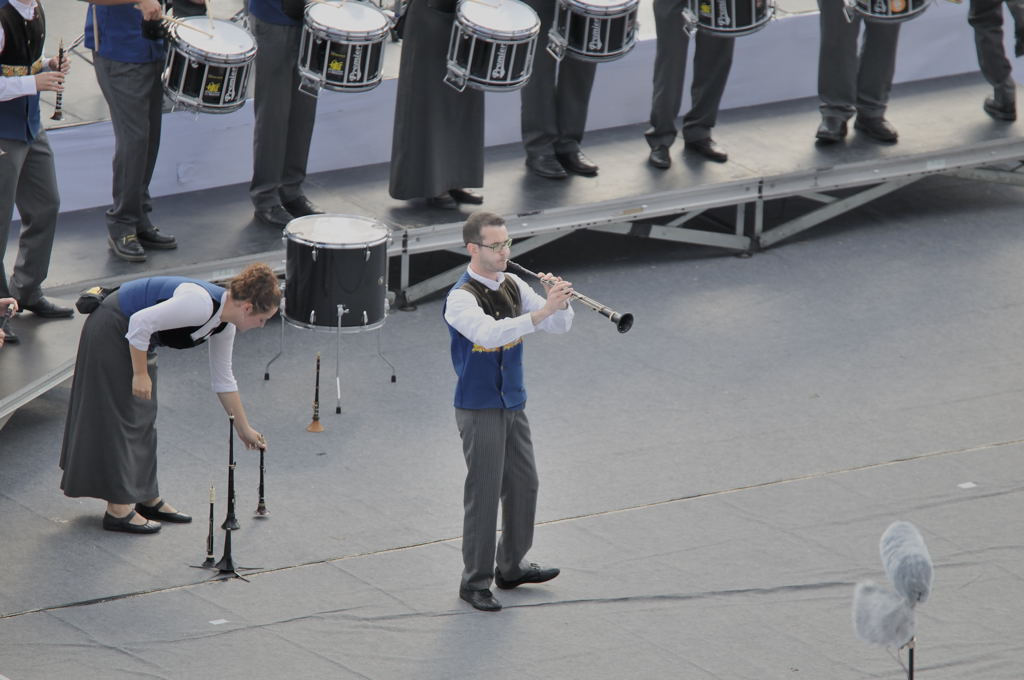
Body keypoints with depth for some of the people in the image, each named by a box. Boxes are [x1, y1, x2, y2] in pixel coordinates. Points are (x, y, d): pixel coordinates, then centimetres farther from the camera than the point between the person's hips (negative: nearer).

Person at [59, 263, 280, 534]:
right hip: (110, 331, -9)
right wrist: (141, 374, -22)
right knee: (120, 416, -6)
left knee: (143, 418, 14)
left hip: (137, 339, 9)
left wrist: (243, 428, 17)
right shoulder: (201, 305, -30)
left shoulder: (225, 325, 0)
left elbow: (223, 380, 13)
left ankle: (147, 498, 23)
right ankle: (118, 510, -3)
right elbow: (141, 322, -31)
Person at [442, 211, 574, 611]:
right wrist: (542, 310, -45)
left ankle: (511, 567, 32)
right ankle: (475, 582, 6)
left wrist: (559, 302, -21)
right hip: (479, 409, -8)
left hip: (513, 404, 8)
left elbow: (559, 326, 1)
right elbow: (490, 333, -39)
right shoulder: (461, 298, -20)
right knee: (484, 493, -3)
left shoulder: (513, 285, 3)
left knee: (524, 484, 16)